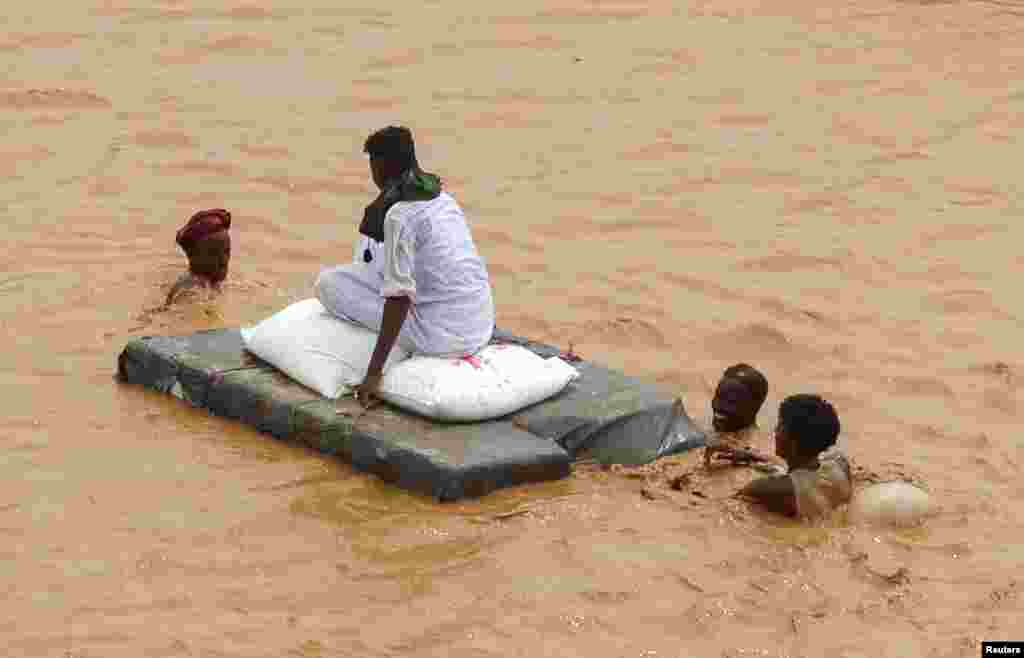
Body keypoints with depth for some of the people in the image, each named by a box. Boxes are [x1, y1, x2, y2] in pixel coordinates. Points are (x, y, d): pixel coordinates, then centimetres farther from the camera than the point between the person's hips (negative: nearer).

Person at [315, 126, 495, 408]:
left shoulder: (398, 215, -17)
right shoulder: (441, 197, 9)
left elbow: (399, 297, -23)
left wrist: (374, 373, -21)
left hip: (442, 336, -8)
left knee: (328, 282, 0)